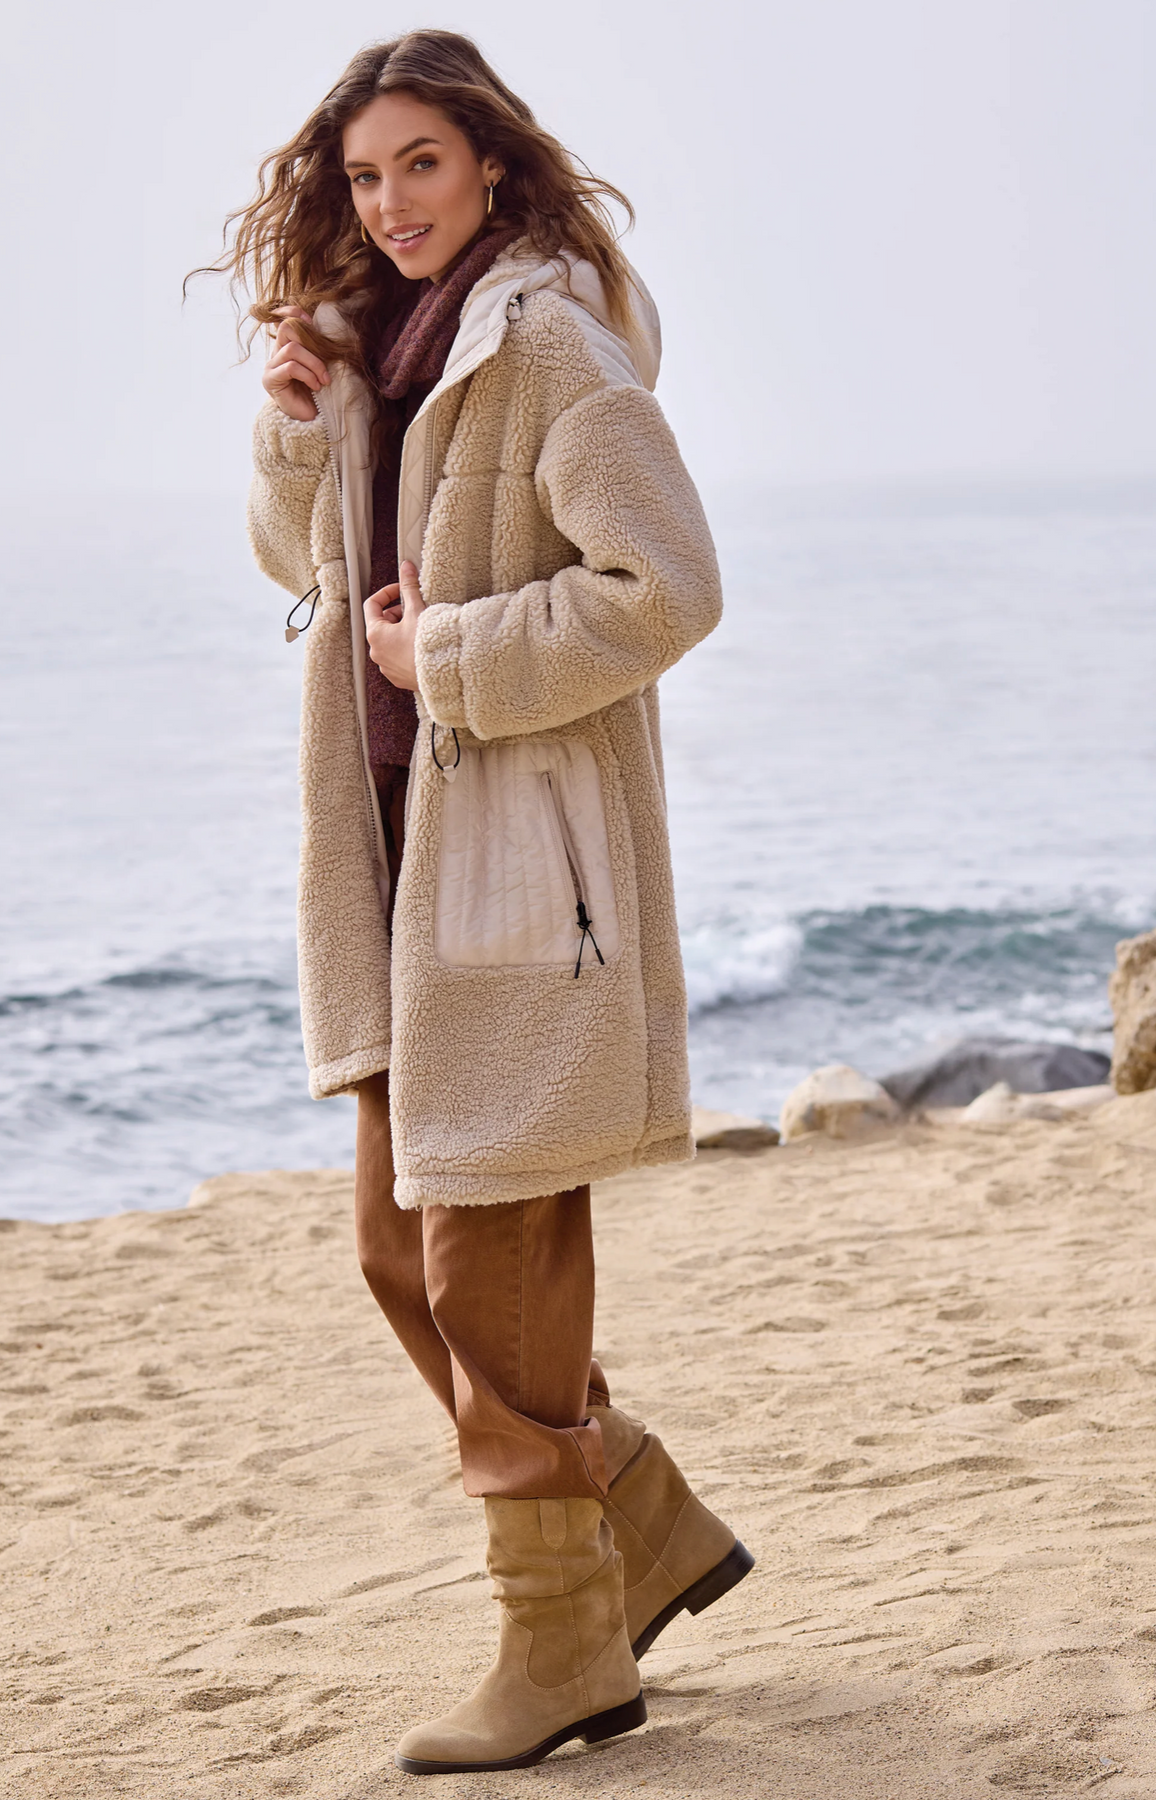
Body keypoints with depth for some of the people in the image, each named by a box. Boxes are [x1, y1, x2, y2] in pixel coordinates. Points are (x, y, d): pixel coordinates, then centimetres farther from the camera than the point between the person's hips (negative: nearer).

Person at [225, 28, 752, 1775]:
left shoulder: (547, 341, -12)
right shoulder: (387, 346, 14)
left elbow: (664, 587, -21)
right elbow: (311, 561, 24)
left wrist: (450, 654, -15)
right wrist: (303, 421, 5)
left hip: (522, 860, -9)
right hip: (414, 855, 9)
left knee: (490, 1260, -4)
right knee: (405, 1248, 13)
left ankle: (565, 1648, 10)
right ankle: (650, 1529, 27)